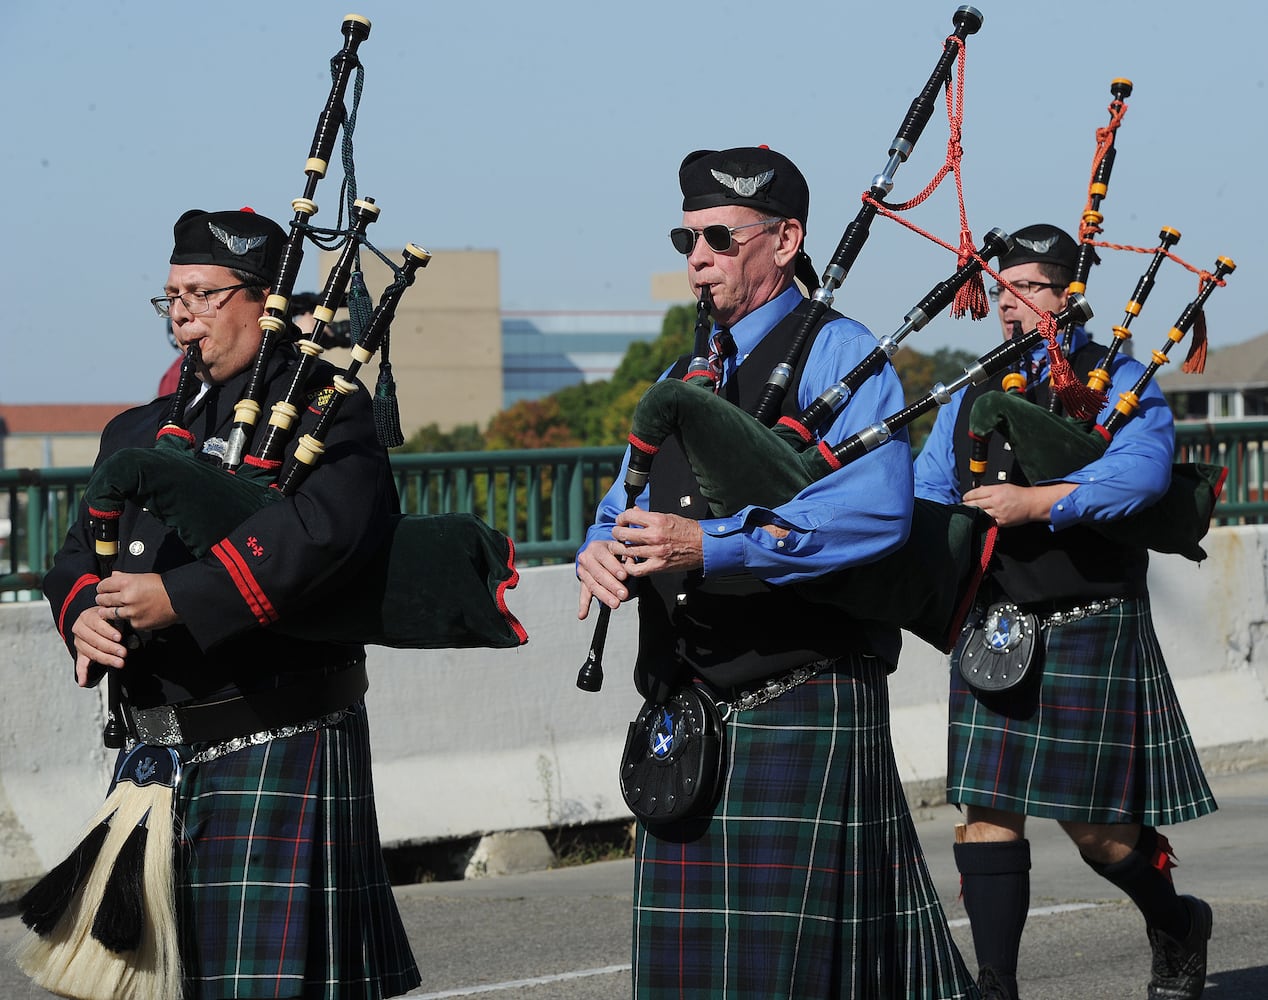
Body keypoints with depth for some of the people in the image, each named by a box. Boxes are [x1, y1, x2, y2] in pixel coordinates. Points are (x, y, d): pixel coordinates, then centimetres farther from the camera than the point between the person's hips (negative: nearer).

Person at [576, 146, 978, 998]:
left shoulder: (836, 355, -5)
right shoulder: (680, 379, 20)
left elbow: (876, 511, -20)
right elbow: (622, 509, 19)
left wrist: (714, 545, -28)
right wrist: (602, 552, -7)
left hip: (805, 712, -7)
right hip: (686, 728, 7)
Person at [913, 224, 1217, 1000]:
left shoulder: (1117, 382, -2)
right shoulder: (971, 399, 15)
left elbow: (1143, 469, -20)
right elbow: (923, 492, 11)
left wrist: (1039, 502, -28)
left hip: (1089, 633, -5)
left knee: (1095, 824, -1)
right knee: (989, 811, -2)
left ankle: (1177, 924, 27)